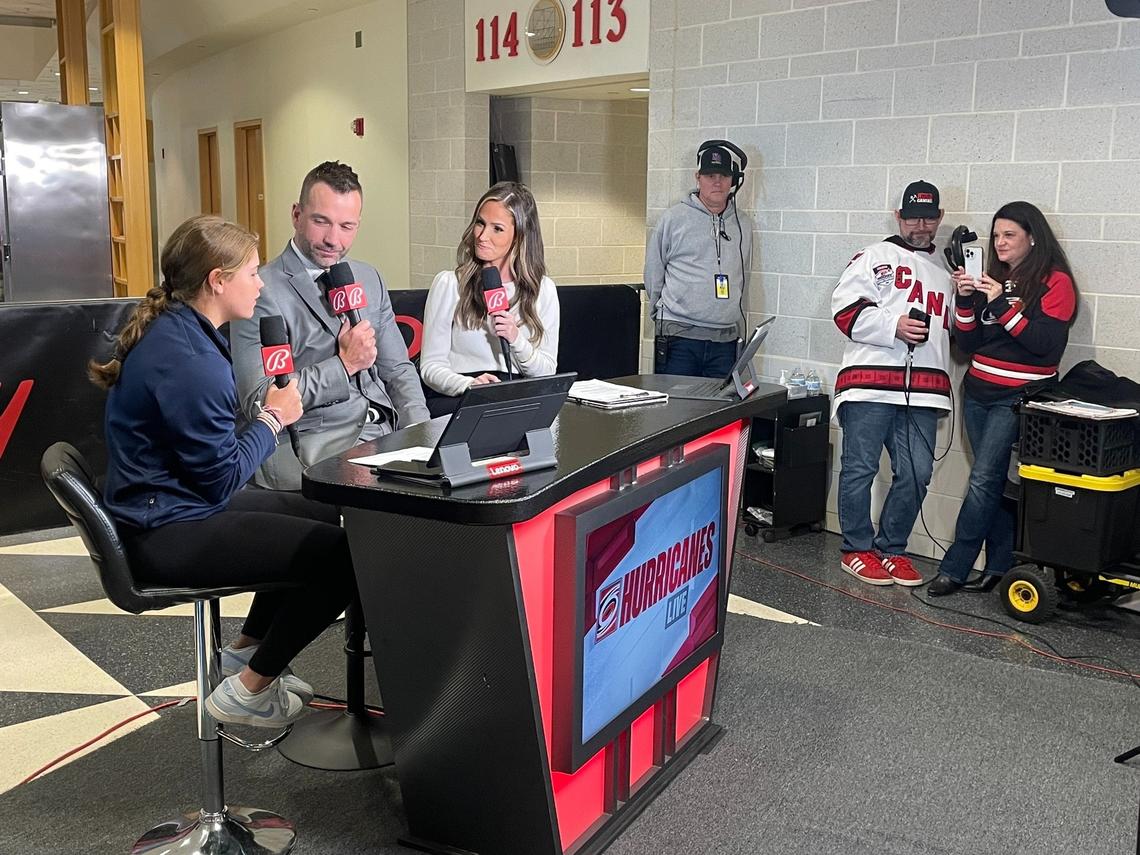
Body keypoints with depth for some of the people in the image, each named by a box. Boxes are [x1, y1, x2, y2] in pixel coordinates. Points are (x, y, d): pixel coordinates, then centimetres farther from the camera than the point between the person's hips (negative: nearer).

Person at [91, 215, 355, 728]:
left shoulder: (174, 331, 7)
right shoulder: (190, 361, -25)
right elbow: (222, 475, -22)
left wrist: (266, 410, -3)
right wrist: (273, 417, -9)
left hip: (165, 506, 11)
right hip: (168, 533, -11)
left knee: (312, 514, 24)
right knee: (341, 552, -15)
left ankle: (246, 651, 31)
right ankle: (247, 692, 2)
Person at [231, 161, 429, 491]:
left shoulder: (370, 280, 17)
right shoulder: (262, 292, -6)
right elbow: (258, 401, -12)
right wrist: (344, 364, -13)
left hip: (384, 430, 7)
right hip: (309, 444, -7)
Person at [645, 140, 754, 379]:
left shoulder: (744, 224, 13)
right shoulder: (674, 218, 1)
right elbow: (653, 272, 6)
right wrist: (663, 314, 7)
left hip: (726, 341, 4)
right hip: (679, 335, -3)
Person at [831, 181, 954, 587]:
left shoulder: (945, 271, 27)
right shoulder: (876, 257, 8)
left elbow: (953, 331, 33)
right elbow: (846, 308, -4)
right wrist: (894, 326, -13)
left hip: (922, 389, 5)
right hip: (870, 382, -5)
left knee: (916, 473, 1)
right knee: (860, 468, -1)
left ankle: (892, 549, 17)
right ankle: (857, 549, 13)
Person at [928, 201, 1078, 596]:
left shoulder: (1055, 282, -5)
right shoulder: (991, 278, 12)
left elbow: (1049, 344, -16)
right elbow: (968, 343, 9)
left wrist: (1002, 305, -20)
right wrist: (966, 300, -6)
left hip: (1017, 398, -6)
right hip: (978, 392, 6)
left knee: (983, 481, -10)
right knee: (995, 482, 8)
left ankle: (953, 569, -4)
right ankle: (999, 568, 14)